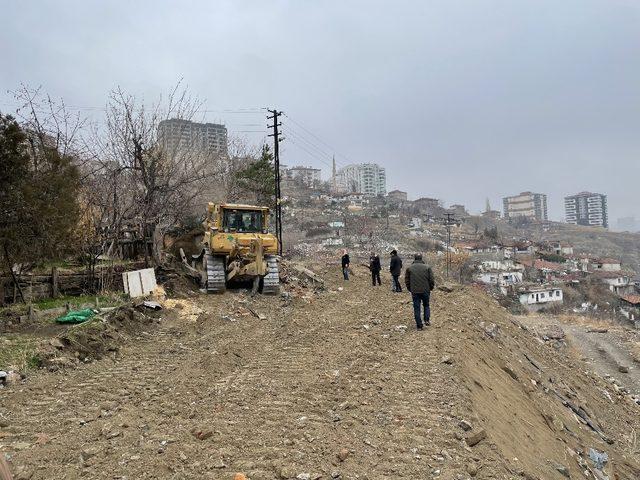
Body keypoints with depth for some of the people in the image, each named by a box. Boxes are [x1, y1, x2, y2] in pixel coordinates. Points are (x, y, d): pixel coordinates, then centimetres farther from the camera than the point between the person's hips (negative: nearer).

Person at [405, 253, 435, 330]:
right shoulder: (427, 267, 0)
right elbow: (431, 280, -2)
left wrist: (410, 289, 16)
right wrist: (430, 288, 13)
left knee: (416, 308, 5)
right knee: (426, 305, 21)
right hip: (425, 291, 0)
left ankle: (419, 326, 6)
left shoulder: (409, 268, 1)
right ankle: (427, 320, 6)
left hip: (415, 292, 0)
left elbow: (407, 281, 4)